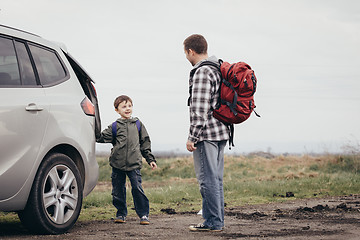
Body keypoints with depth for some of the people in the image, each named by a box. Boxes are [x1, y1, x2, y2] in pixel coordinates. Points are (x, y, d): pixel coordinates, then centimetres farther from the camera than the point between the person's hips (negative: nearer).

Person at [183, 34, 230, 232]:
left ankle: (212, 222, -3)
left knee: (207, 179, -5)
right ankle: (218, 220, 18)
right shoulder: (218, 69, 15)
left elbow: (200, 109, -20)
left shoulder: (202, 72, -15)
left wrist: (192, 137, -17)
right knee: (215, 178, 13)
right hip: (220, 133, 10)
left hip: (206, 134, -10)